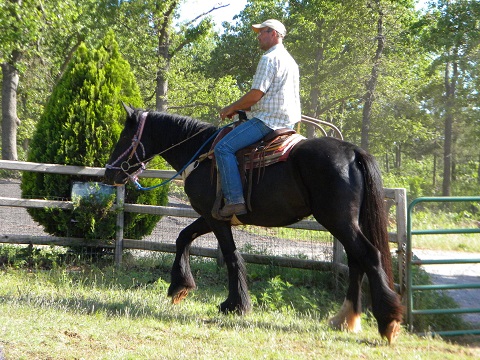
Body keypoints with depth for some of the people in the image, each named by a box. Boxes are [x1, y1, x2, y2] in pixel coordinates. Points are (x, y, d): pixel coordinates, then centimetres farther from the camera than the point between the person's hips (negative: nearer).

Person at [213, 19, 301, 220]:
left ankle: (235, 201, -25)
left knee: (223, 148, -16)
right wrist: (242, 108, 21)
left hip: (269, 120, -11)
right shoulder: (290, 61, 22)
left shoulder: (269, 59, -11)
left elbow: (257, 93, -18)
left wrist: (232, 108, -3)